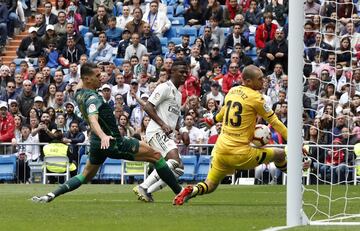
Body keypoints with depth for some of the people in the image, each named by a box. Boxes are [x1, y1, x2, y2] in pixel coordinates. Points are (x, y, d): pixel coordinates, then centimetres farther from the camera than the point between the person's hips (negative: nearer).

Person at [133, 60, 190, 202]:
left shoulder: (178, 94, 25)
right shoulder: (165, 88, -5)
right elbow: (148, 107, -13)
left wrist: (182, 132, 15)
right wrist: (163, 125, -20)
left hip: (167, 136, 10)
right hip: (157, 132, -10)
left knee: (178, 169, 2)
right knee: (174, 160, -27)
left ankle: (147, 192, -1)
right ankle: (143, 187, -26)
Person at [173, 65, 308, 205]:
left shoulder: (232, 91, 10)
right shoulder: (255, 97, -10)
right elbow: (274, 122, -6)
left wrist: (215, 119, 53)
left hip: (220, 150, 6)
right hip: (240, 153, -6)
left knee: (210, 186, 13)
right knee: (280, 154, 8)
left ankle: (191, 191, -15)